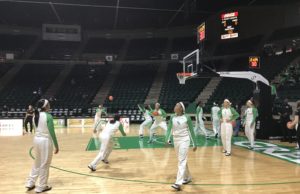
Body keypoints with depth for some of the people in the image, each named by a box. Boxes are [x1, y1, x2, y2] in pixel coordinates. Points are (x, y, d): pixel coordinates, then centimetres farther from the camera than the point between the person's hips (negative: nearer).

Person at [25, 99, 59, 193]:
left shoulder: (35, 115, 4)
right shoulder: (48, 116, -18)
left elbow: (38, 128, 15)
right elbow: (52, 132, -16)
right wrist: (56, 146, -11)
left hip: (36, 139, 7)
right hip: (45, 141, -7)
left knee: (37, 162, 22)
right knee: (44, 164, 6)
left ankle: (30, 183, 29)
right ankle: (42, 187, 17)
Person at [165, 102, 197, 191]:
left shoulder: (186, 118, -9)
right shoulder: (172, 118, 1)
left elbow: (191, 131, -3)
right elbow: (169, 129, -3)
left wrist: (194, 144, -1)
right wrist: (167, 139, -20)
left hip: (184, 140, -5)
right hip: (176, 140, 5)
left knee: (182, 161, -10)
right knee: (181, 160, 16)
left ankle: (178, 183, -12)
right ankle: (187, 177, 34)